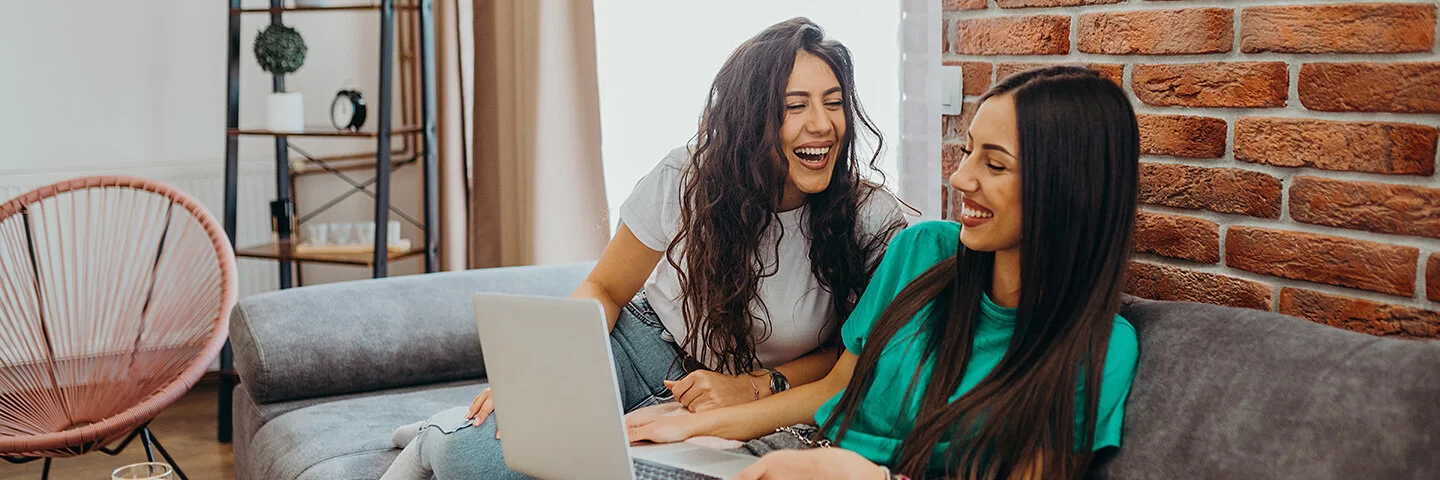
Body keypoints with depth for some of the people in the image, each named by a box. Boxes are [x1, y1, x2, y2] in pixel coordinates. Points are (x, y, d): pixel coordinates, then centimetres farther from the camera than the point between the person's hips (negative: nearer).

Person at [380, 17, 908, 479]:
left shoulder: (874, 225, -19)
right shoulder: (686, 178, -16)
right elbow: (604, 290, -4)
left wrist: (755, 386, -21)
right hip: (641, 347, 0)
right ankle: (444, 437, 16)